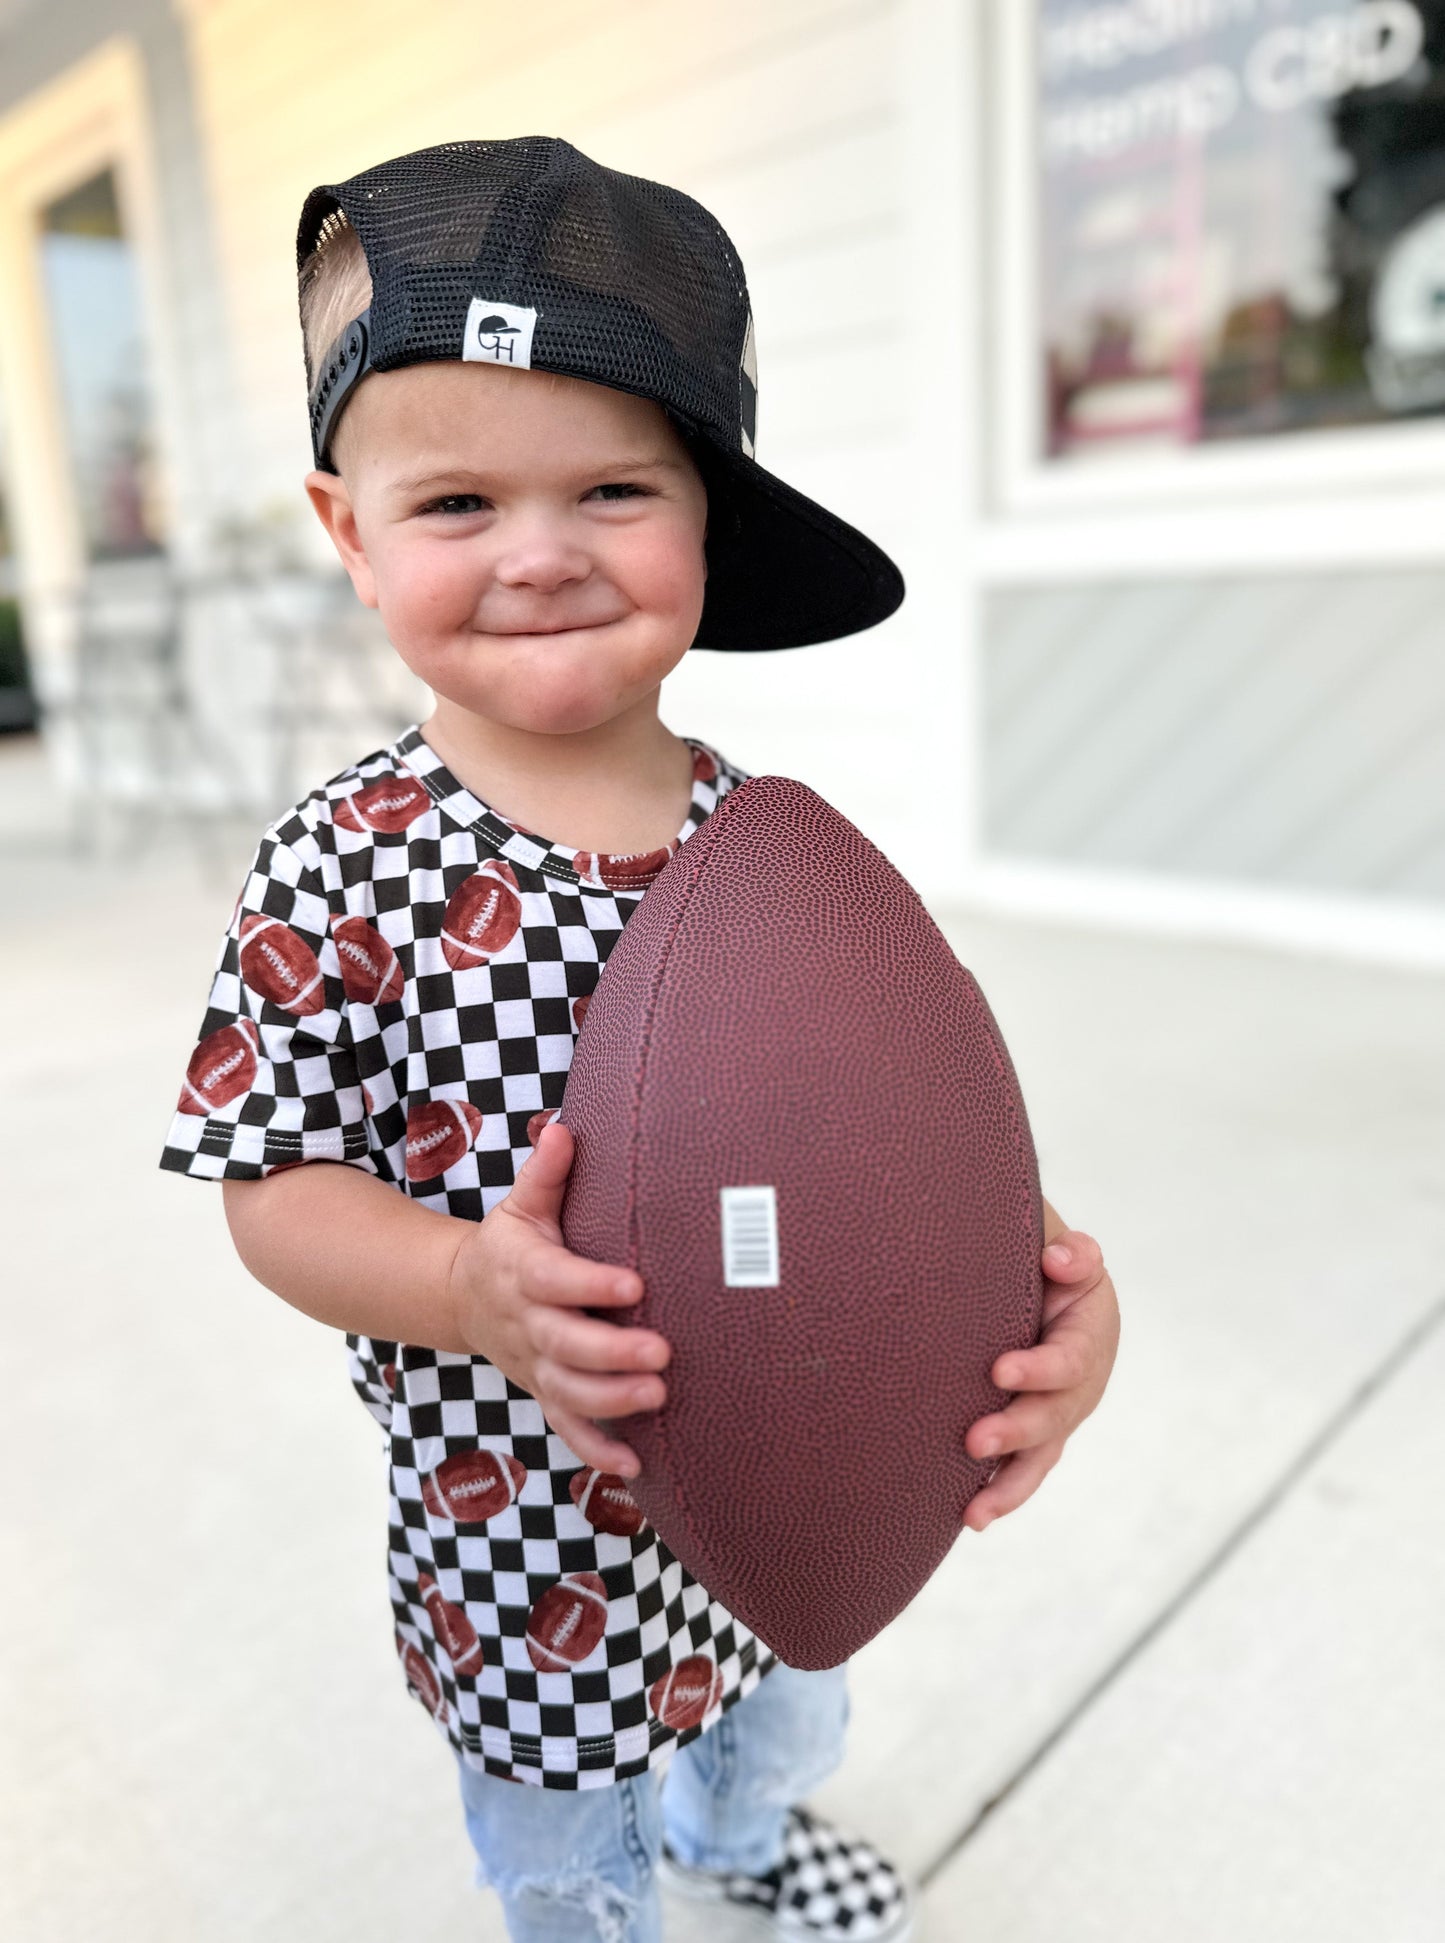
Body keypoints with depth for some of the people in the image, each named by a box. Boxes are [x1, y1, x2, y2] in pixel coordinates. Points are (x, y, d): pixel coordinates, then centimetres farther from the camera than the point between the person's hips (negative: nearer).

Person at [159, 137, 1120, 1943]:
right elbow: (278, 1186, -17)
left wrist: (1041, 1266, -28)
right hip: (522, 1528, -3)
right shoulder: (340, 872, -22)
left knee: (783, 1717, 36)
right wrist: (475, 1288, -36)